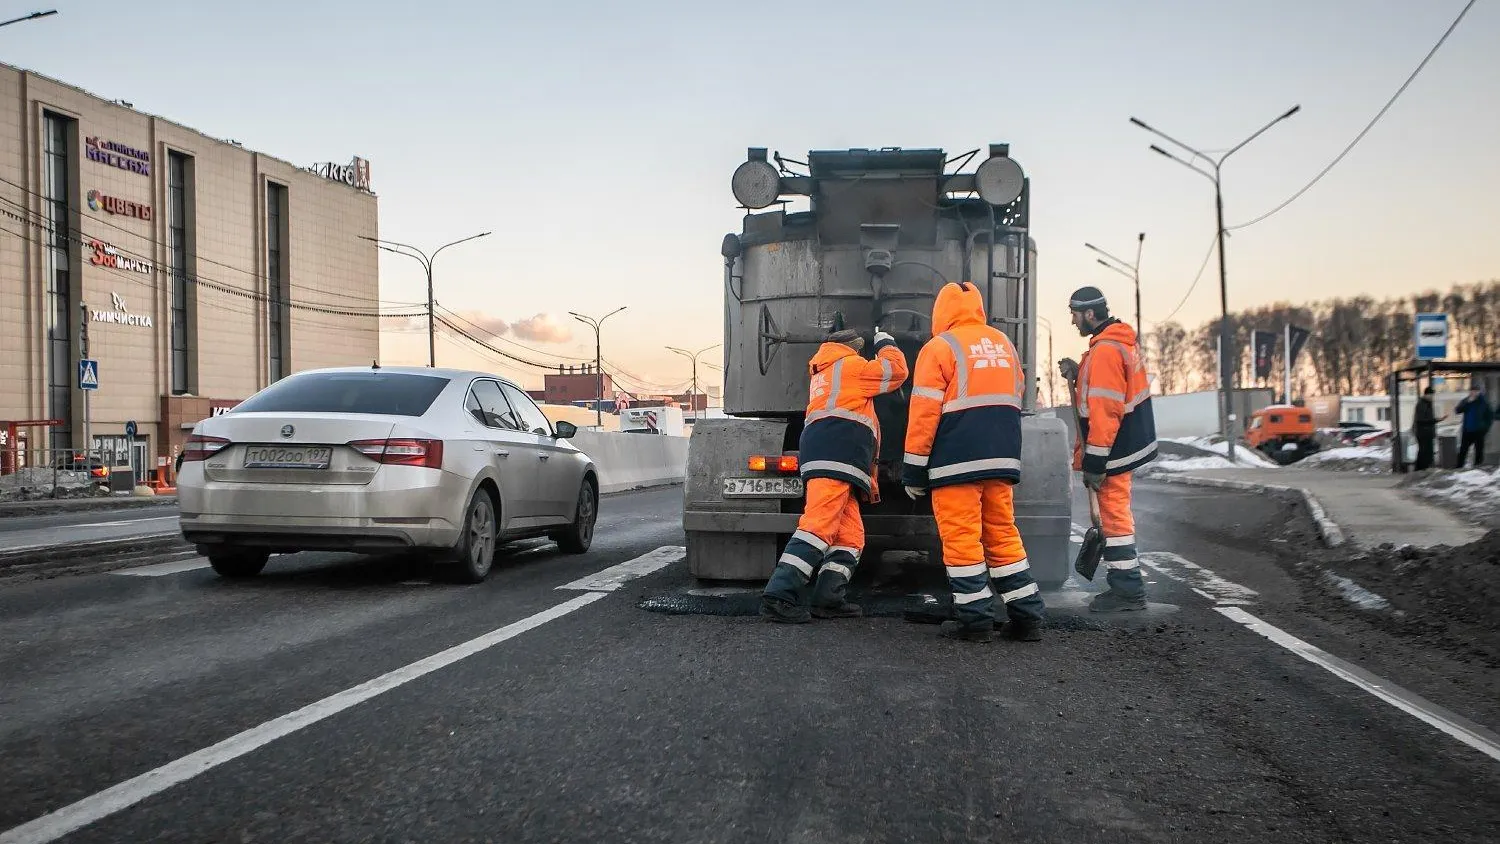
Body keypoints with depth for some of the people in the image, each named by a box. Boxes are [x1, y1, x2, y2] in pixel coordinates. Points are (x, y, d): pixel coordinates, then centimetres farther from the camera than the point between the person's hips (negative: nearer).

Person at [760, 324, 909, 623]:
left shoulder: (821, 375, 36)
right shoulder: (849, 365, 11)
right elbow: (896, 371, 12)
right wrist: (886, 343, 26)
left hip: (829, 458, 10)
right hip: (837, 454, -10)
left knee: (851, 533, 6)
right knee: (820, 524, -20)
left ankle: (828, 598, -6)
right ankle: (779, 596, -29)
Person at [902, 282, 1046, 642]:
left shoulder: (939, 348, -5)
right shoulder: (1003, 343, 14)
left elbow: (924, 413, -8)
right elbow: (1016, 397, 20)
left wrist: (913, 471, -4)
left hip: (957, 462, -6)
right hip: (1003, 460, 6)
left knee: (961, 538, -1)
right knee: (1003, 534, 12)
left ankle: (975, 619, 1)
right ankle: (1026, 616, 12)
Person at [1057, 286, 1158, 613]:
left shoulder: (1104, 351, -20)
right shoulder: (1121, 341, 13)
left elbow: (1104, 411, -24)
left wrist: (1094, 463, -22)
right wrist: (1078, 375, 6)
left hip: (1116, 448, -10)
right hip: (1130, 441, 10)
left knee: (1115, 516, -4)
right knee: (1116, 515, 16)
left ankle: (1127, 591, 1)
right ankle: (1124, 586, 23)